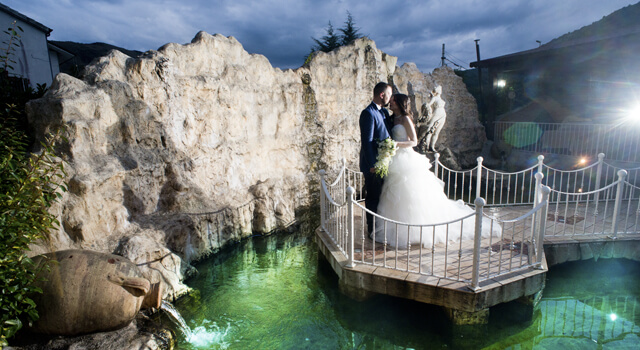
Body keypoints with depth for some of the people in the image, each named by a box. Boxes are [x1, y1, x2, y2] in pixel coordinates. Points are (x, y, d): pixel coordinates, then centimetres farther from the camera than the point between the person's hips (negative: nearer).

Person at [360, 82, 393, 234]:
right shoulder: (368, 113, -17)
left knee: (381, 197, 19)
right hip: (373, 164, -9)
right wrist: (372, 165, -21)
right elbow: (367, 141, -21)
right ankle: (372, 231, 17)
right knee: (373, 198, 3)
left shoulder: (384, 111, 11)